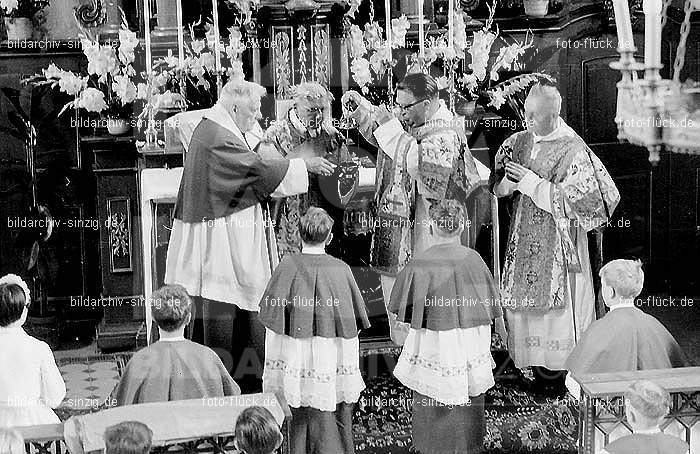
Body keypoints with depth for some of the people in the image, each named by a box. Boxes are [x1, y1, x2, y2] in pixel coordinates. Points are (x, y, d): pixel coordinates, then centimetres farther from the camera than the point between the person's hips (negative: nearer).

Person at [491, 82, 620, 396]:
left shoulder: (573, 150, -14)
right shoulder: (520, 140, 4)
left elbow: (577, 199, -18)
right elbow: (498, 184, 11)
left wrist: (533, 184, -20)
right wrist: (509, 181, -13)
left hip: (557, 241, -6)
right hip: (523, 237, 6)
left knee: (556, 302, -2)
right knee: (525, 301, 8)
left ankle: (559, 371, 10)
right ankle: (539, 366, 20)